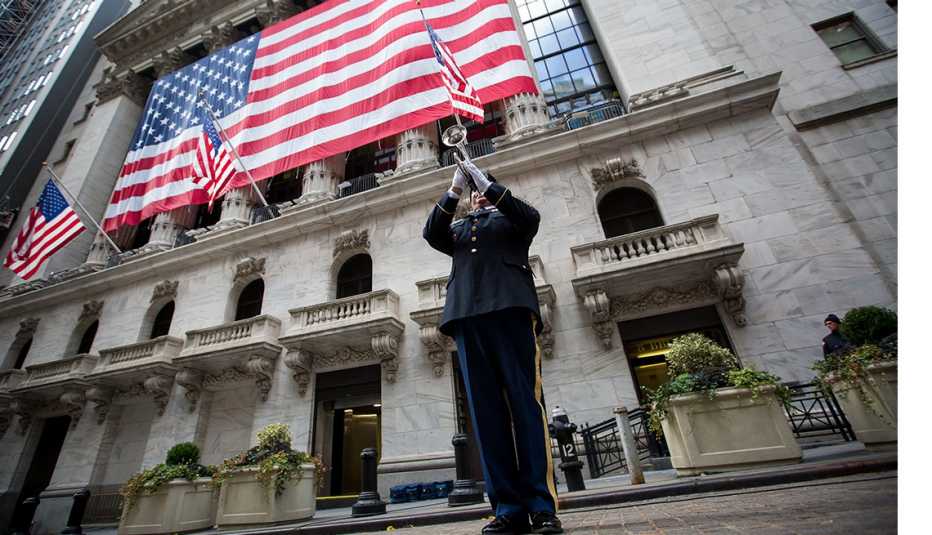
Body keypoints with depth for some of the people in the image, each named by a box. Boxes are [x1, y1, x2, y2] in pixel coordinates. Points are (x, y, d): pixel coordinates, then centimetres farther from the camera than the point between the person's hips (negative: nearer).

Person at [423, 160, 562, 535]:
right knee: (486, 409, -4)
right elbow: (431, 234, 11)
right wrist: (454, 191, 4)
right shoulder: (458, 228, 31)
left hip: (509, 307, -2)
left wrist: (486, 182, 2)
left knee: (526, 403, -8)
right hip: (467, 315, 3)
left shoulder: (511, 218, 24)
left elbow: (531, 217, 2)